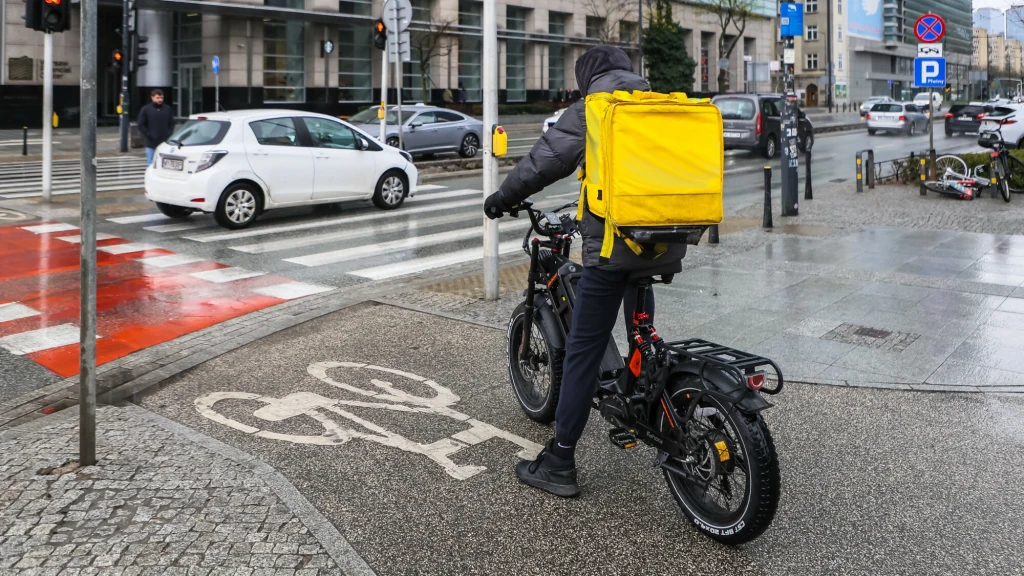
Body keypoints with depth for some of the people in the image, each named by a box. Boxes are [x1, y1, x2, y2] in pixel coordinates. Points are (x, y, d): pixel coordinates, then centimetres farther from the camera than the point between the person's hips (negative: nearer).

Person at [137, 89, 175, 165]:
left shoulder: (167, 109, 8)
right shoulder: (145, 109, 2)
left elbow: (171, 124, 10)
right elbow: (141, 126, 0)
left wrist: (168, 136, -3)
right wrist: (149, 136, -8)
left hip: (165, 144, 2)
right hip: (151, 144, -2)